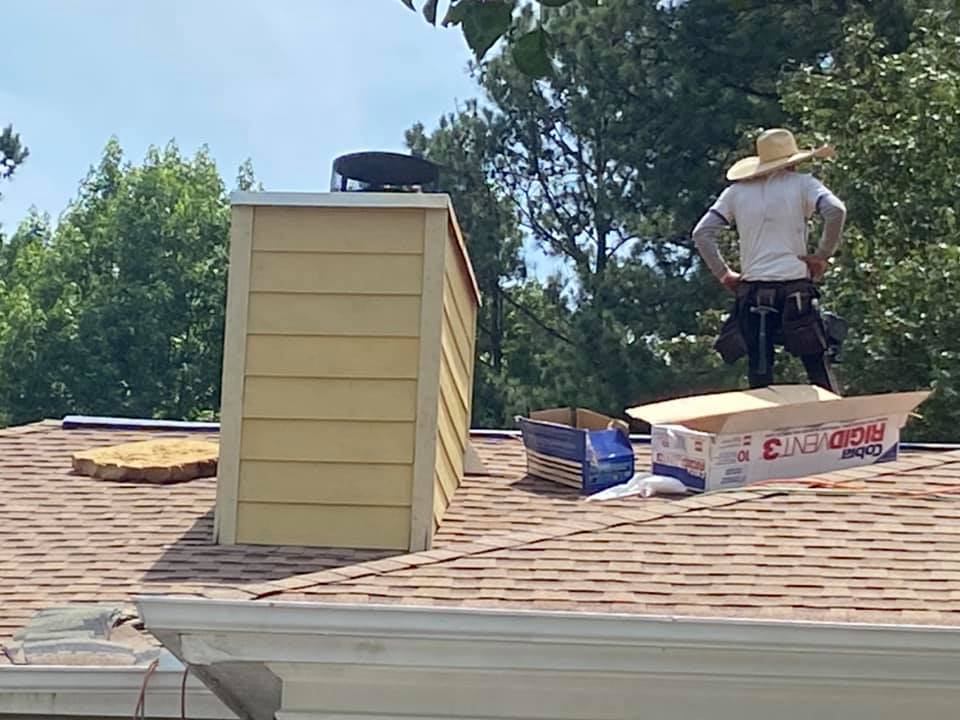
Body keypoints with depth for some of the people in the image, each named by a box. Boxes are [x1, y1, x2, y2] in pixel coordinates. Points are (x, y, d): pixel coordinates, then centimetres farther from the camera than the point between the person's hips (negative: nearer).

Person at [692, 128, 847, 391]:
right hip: (795, 288, -2)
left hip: (752, 290, 3)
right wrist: (822, 255, -4)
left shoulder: (736, 191, 12)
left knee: (759, 374, 6)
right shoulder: (802, 184, 4)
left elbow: (702, 233, 6)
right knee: (818, 368, 3)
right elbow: (835, 211, -13)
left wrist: (723, 273, 11)